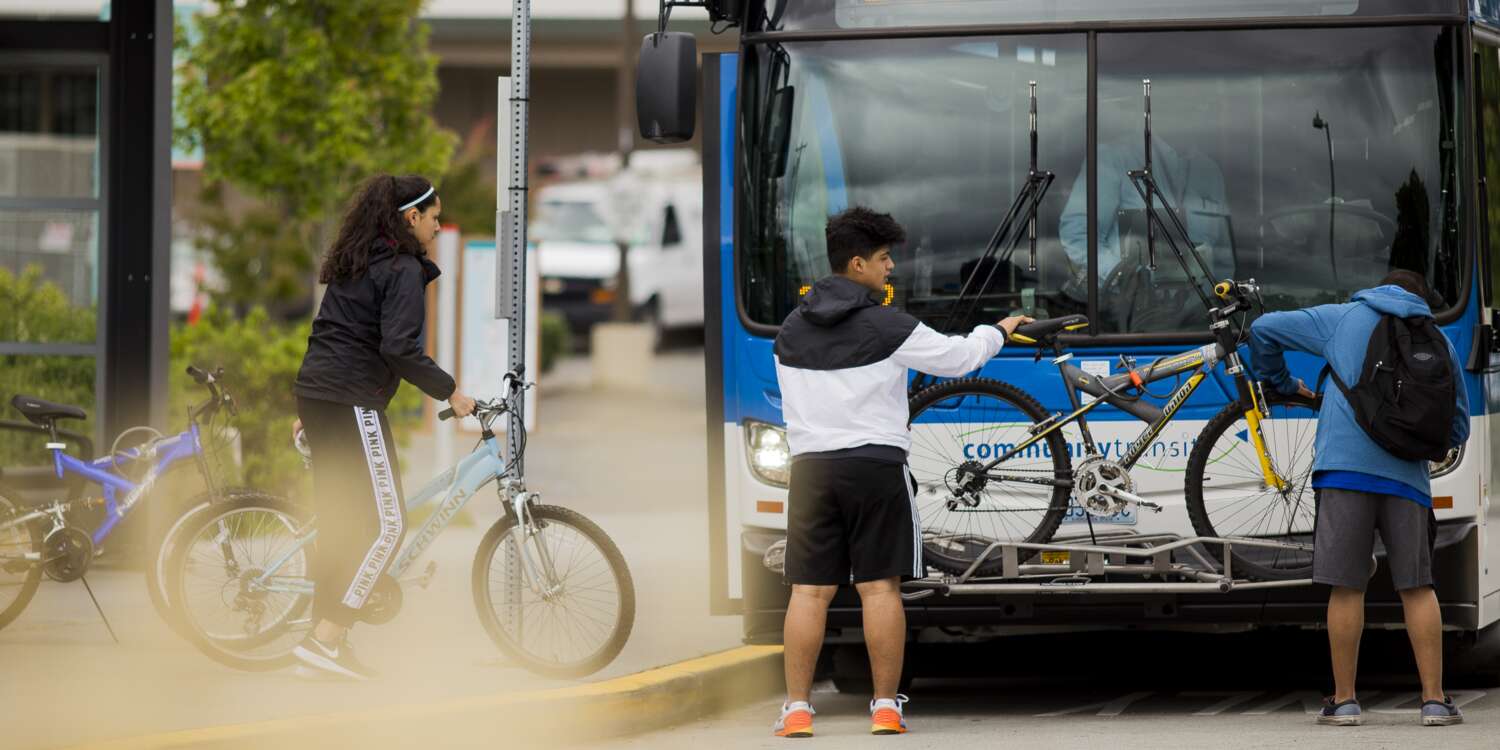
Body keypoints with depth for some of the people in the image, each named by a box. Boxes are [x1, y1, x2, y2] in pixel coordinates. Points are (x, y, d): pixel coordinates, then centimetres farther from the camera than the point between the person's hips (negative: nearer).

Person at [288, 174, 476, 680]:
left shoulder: (353, 263, 18)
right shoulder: (403, 269, -10)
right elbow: (400, 348, -21)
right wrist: (449, 393, -13)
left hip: (317, 394, 10)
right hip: (353, 403, -10)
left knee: (337, 522, 14)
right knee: (387, 525, -7)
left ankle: (327, 640, 16)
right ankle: (325, 640, -12)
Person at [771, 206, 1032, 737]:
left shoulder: (791, 330, 9)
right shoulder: (886, 326, -7)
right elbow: (958, 358, 1)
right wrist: (999, 331, 18)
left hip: (810, 467, 4)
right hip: (875, 466, -4)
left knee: (809, 590, 2)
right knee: (879, 587, 2)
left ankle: (796, 709, -1)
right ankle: (886, 707, 3)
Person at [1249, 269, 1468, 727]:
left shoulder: (1340, 319, 14)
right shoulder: (1439, 341, 17)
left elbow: (1263, 330, 17)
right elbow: (1458, 426, 19)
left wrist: (1282, 384, 31)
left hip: (1345, 465, -1)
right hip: (1407, 475, 1)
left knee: (1346, 587, 2)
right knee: (1417, 587, 6)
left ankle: (1344, 701, 4)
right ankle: (1434, 700, 3)